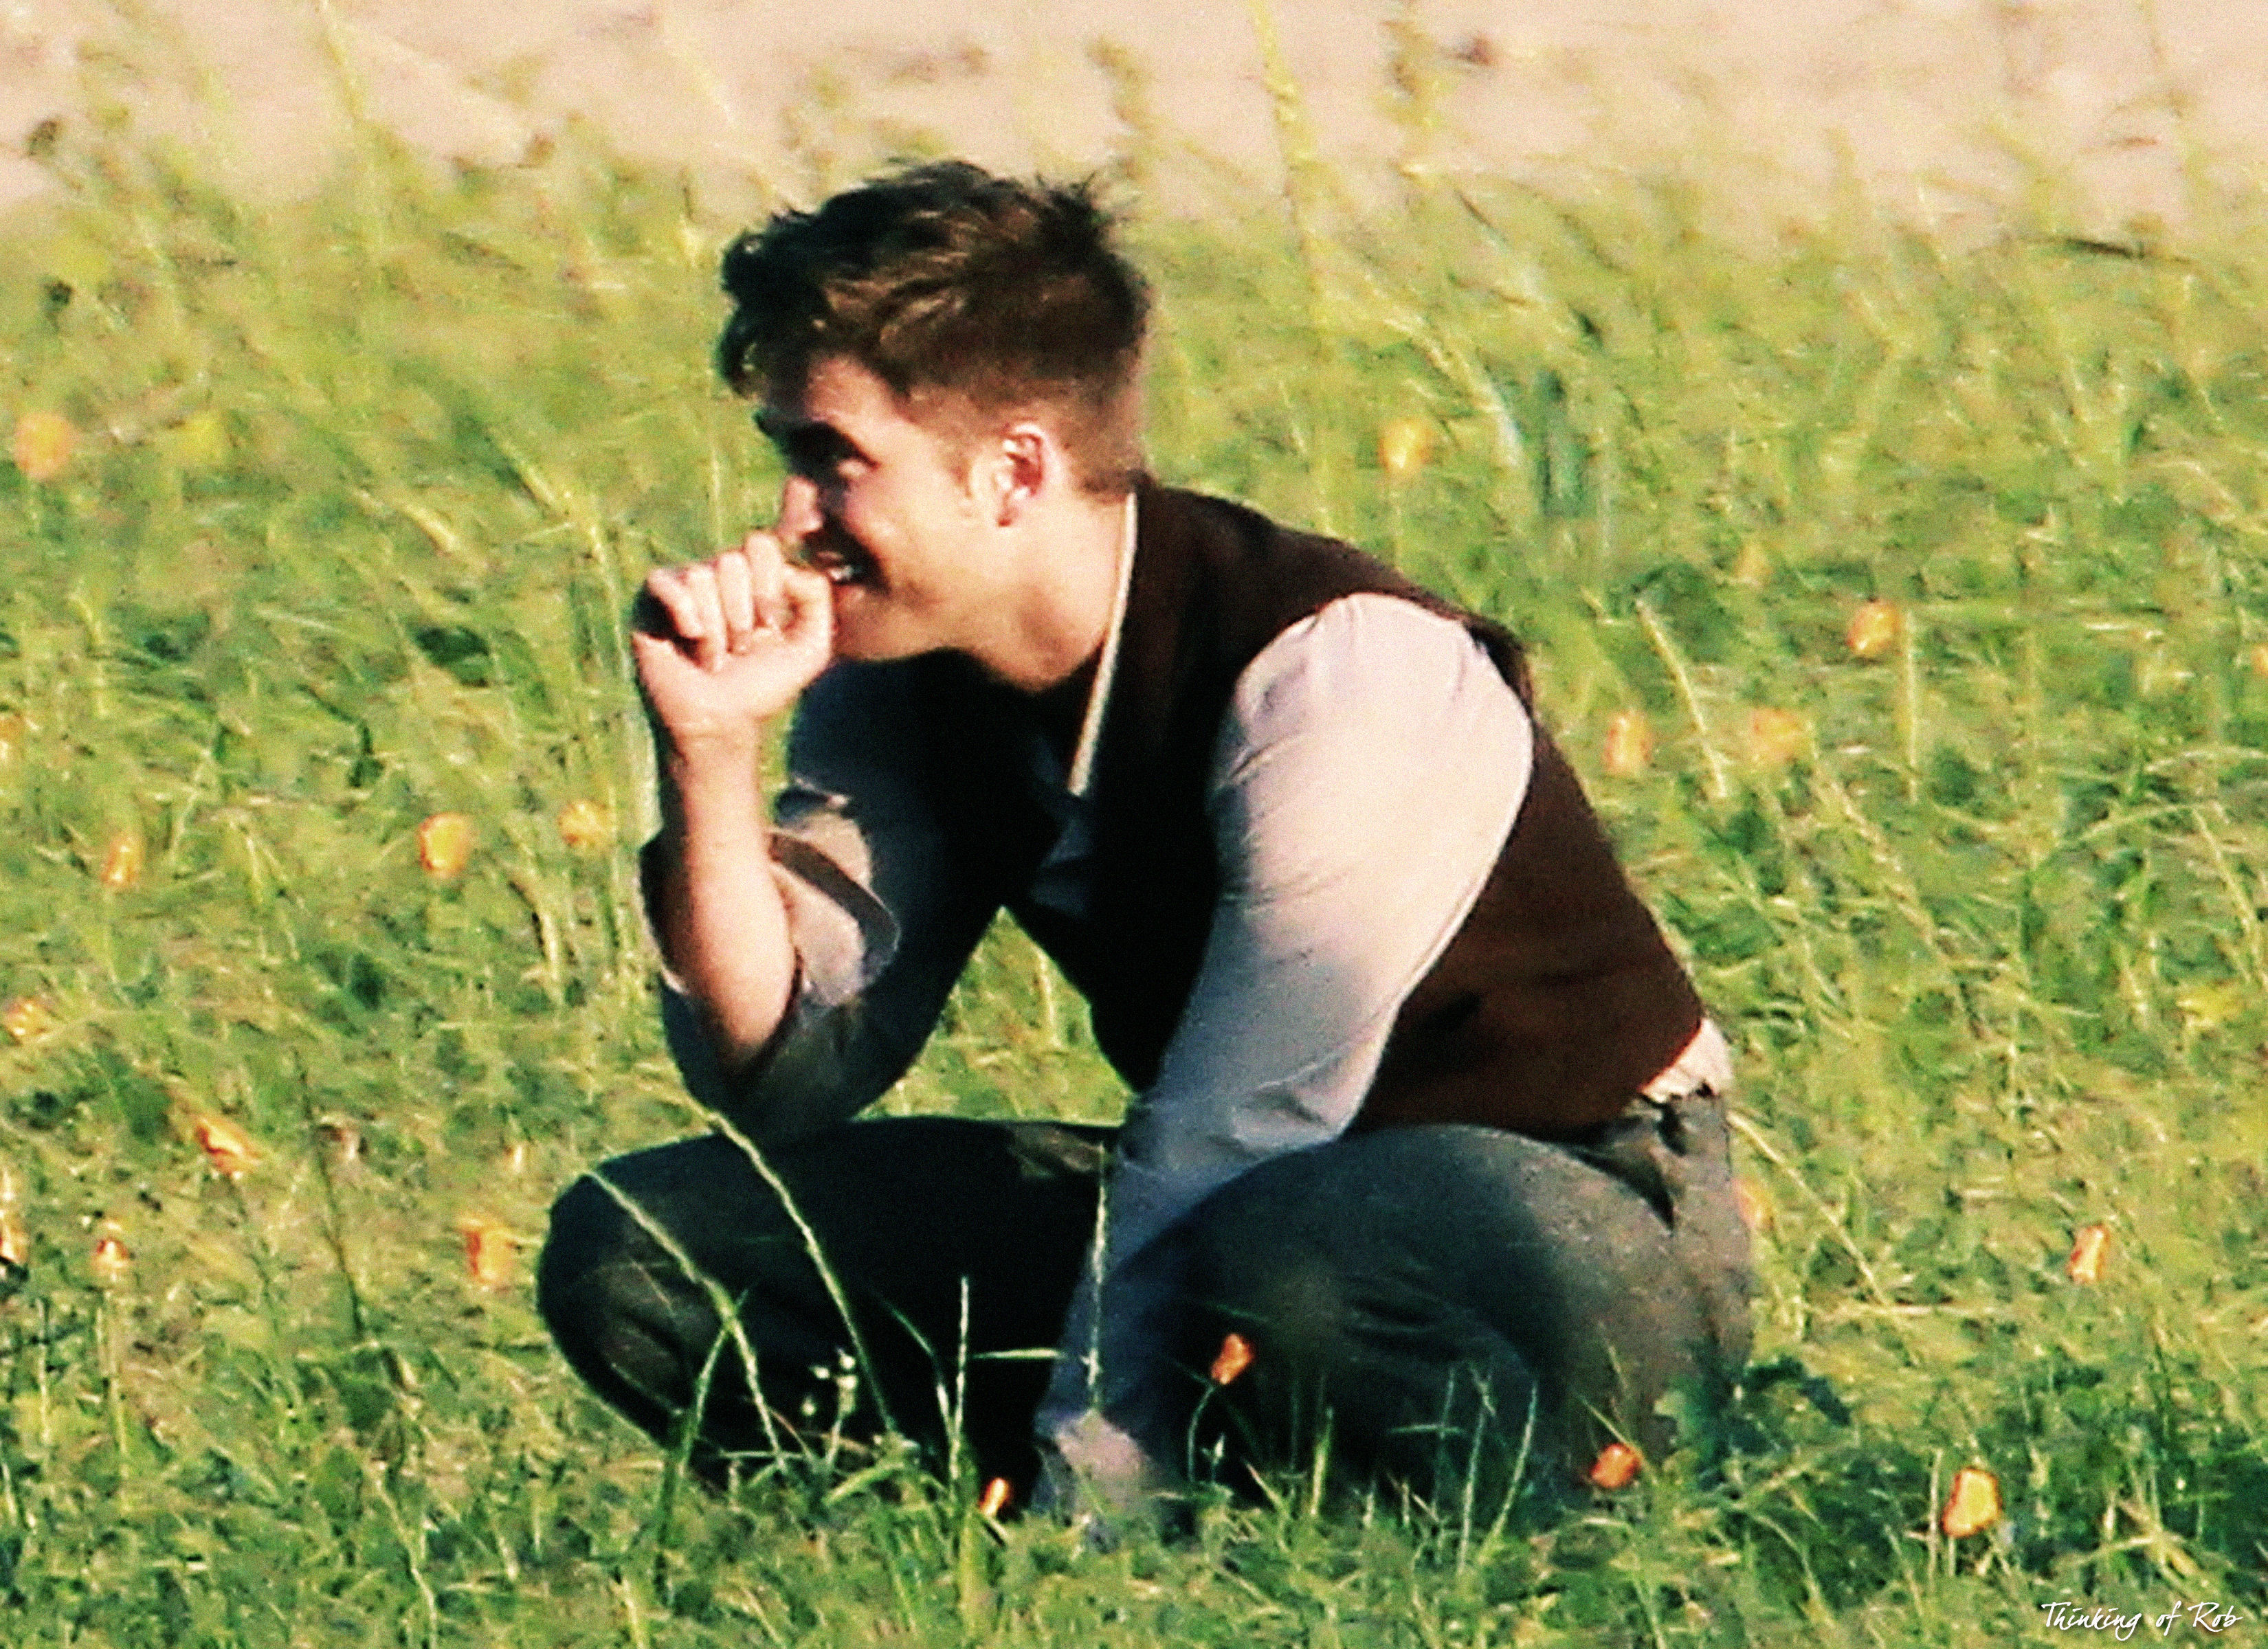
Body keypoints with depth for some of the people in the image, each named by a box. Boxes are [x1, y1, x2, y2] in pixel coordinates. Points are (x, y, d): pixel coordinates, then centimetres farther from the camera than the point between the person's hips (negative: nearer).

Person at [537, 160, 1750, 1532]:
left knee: (1280, 1260, -43)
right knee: (633, 1248, -8)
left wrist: (1074, 1526, -29)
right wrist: (713, 752, -16)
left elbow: (1221, 1155, -26)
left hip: (1586, 1213, -7)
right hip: (1238, 1207, 7)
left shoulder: (1338, 678, -24)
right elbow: (787, 1083, -2)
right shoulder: (894, 670, -2)